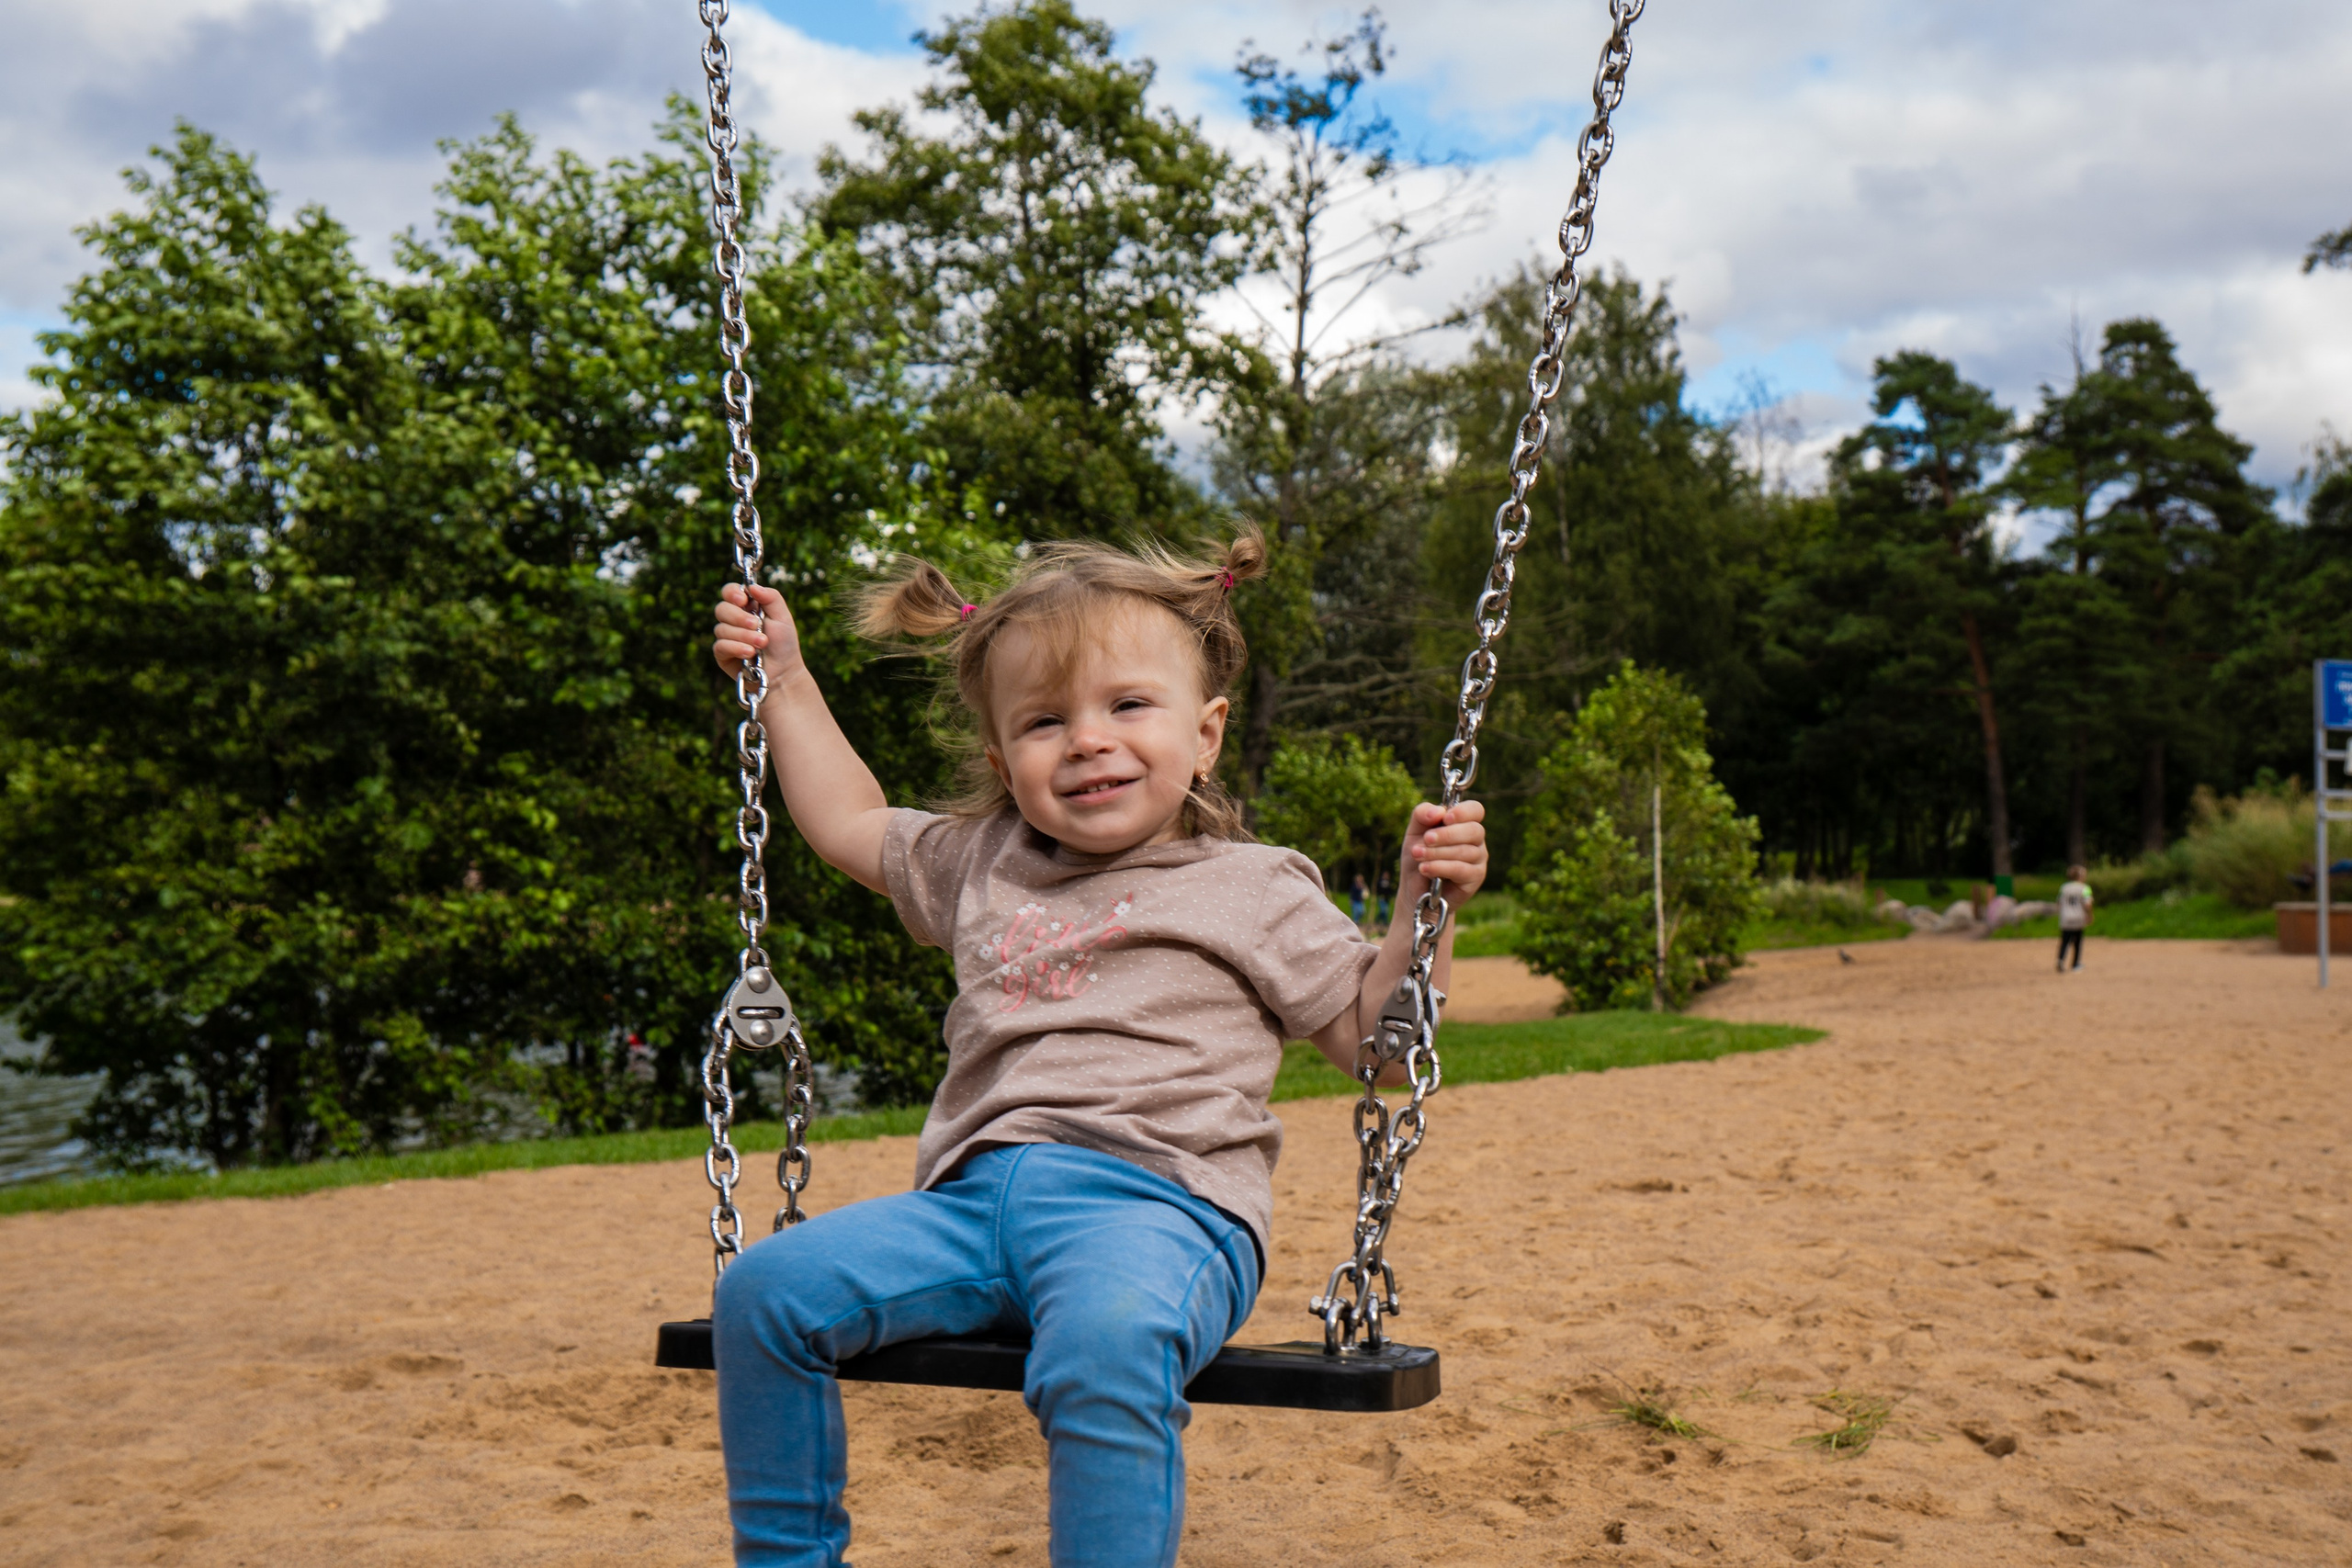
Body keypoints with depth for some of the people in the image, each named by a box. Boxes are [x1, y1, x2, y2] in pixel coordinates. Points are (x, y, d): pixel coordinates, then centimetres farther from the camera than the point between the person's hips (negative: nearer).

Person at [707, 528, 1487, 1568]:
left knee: (1106, 1346, -39)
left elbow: (1373, 1039, 12)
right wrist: (785, 682, 38)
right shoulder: (979, 865, 24)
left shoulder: (1253, 892, 12)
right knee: (765, 1288, -16)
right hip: (976, 1196, 5)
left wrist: (1425, 911, -2)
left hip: (1159, 1199, -5)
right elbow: (850, 822, 40)